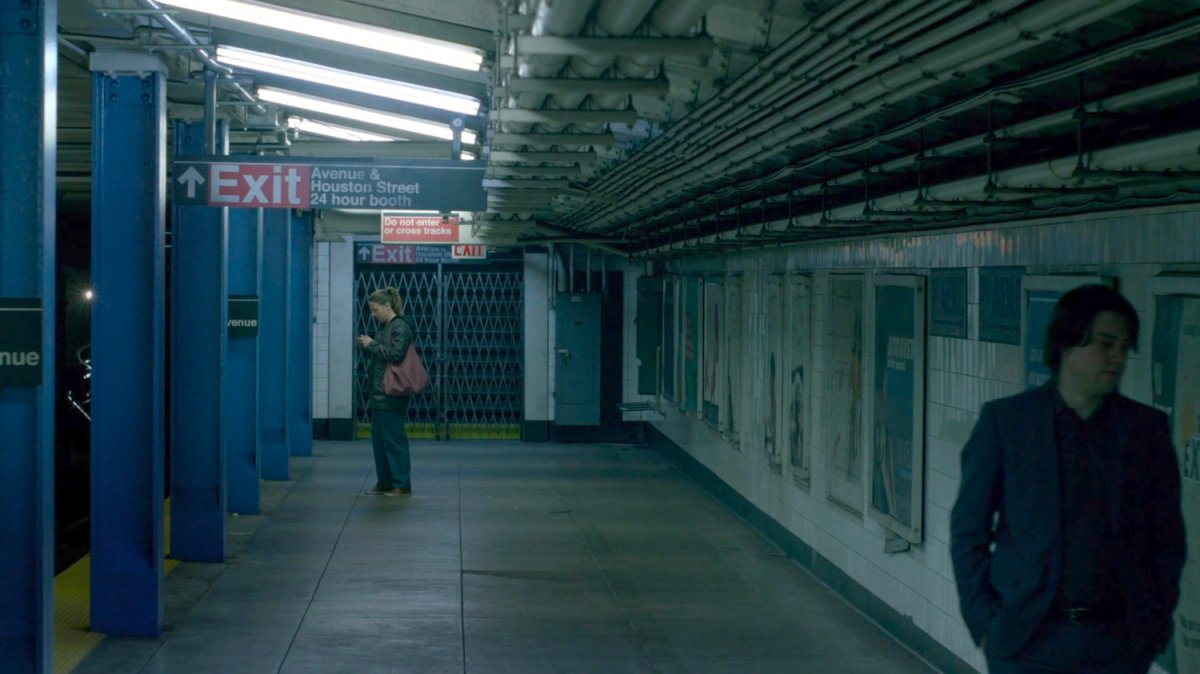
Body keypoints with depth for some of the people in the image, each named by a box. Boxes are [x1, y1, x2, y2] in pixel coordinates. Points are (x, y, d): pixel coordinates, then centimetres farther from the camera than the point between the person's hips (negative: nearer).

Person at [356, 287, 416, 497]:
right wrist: (366, 347, 5)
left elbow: (395, 354, -21)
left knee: (393, 439, -6)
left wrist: (372, 344, -13)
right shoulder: (384, 326, 16)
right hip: (379, 392, 9)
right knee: (378, 438, 11)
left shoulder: (401, 326, -11)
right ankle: (384, 482, 17)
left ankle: (402, 485, -1)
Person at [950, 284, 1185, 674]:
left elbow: (1168, 538, 10)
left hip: (1117, 642, 2)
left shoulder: (1146, 428, 5)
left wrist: (1155, 623, 3)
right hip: (1026, 642, -1)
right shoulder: (1004, 420, -1)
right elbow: (968, 530, 2)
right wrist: (984, 623, -3)